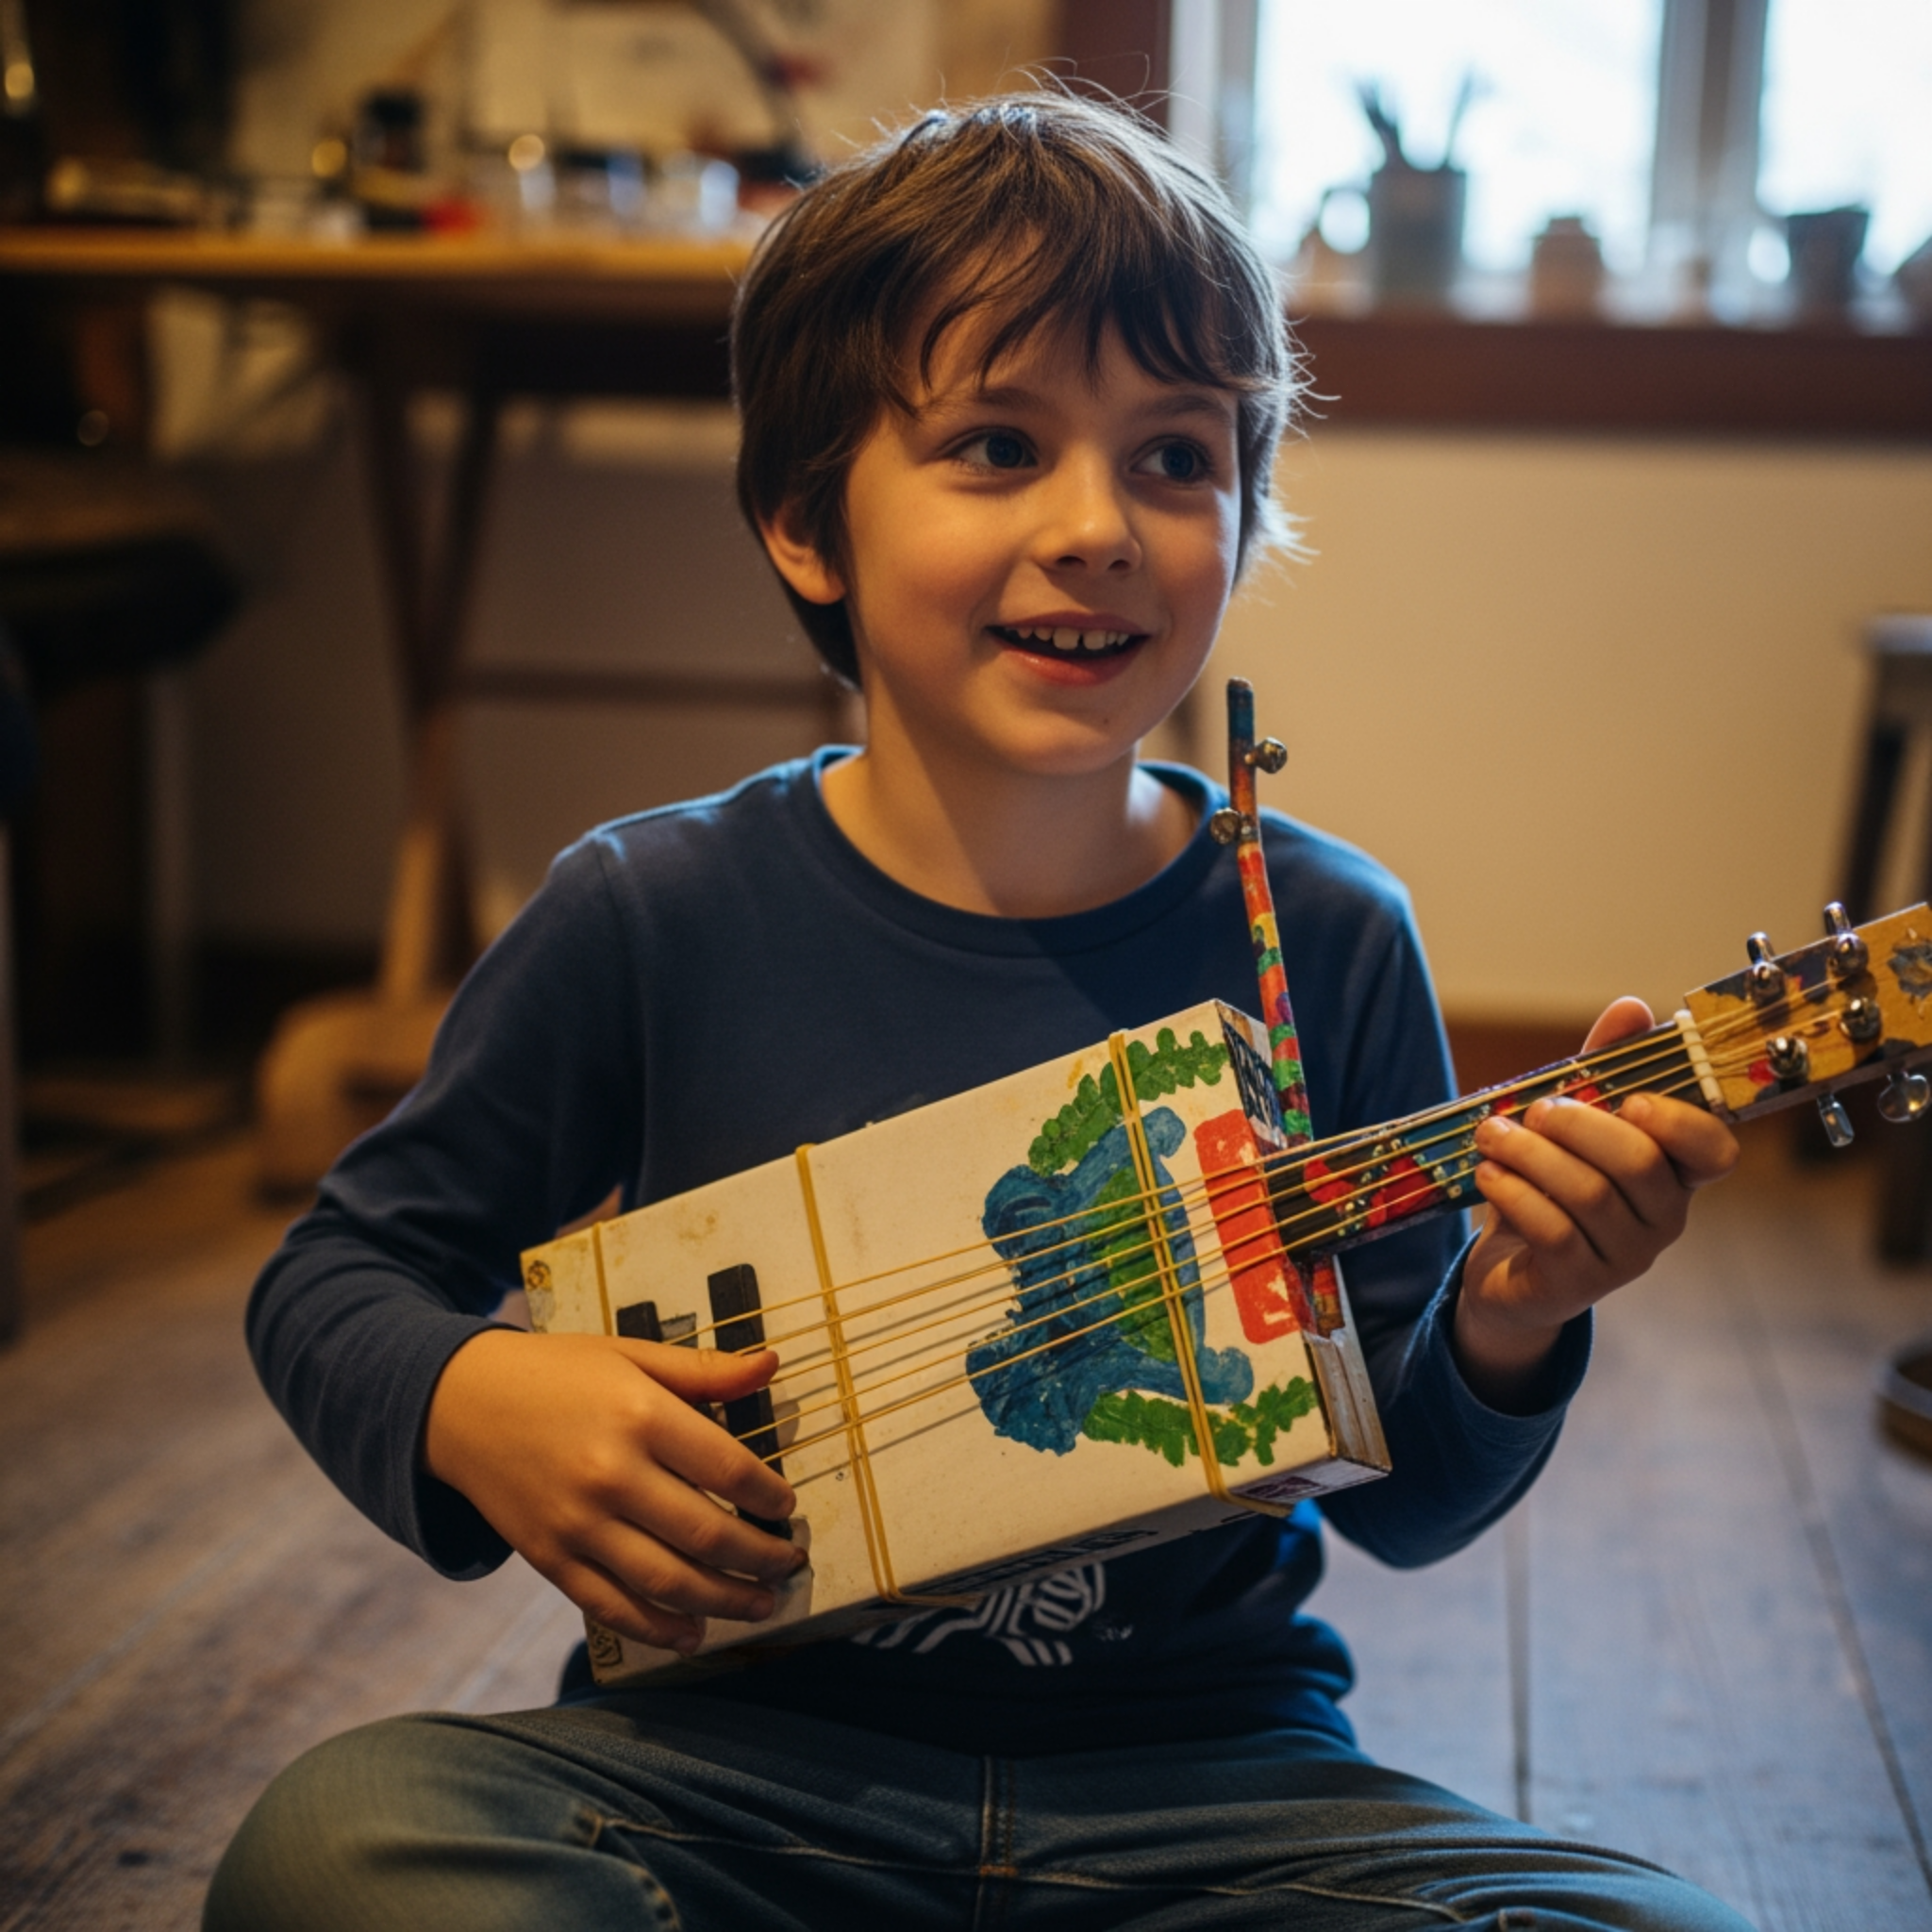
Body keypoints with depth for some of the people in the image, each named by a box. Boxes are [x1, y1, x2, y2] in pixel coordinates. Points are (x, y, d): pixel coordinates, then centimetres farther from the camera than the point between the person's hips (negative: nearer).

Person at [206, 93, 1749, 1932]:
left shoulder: (1323, 942, -5)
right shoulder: (649, 918, -8)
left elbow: (1395, 1503, 4)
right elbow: (335, 1273, 4)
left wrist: (1502, 1337, -17)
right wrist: (469, 1403, -17)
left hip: (1195, 1779, 2)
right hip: (740, 1755, -1)